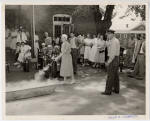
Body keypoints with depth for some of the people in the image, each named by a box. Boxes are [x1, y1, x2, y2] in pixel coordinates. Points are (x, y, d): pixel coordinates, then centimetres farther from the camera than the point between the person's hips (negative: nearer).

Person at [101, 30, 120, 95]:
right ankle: (116, 89, 23)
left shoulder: (113, 41, -17)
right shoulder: (116, 40, 15)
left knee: (110, 76, -5)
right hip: (116, 59, 10)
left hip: (112, 59, -10)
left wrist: (108, 62, -22)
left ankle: (108, 91, 0)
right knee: (115, 75, 15)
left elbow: (113, 53, -22)